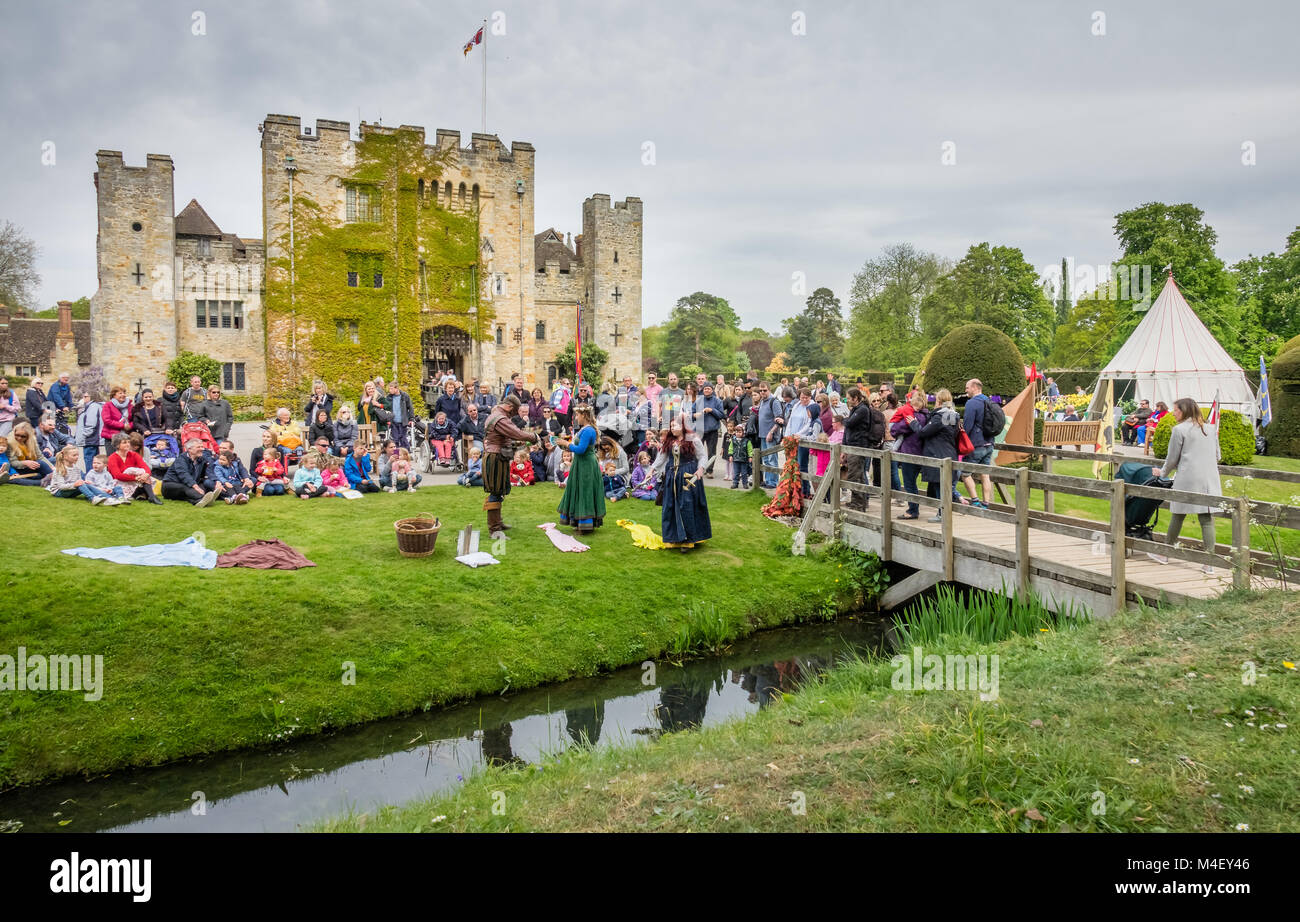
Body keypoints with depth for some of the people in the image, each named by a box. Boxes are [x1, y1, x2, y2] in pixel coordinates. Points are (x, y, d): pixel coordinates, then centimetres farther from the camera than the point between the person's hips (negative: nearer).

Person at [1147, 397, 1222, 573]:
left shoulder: (1179, 430, -5)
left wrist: (1162, 472, 17)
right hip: (1209, 479, 5)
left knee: (1177, 516, 7)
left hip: (1187, 480, -5)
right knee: (1207, 519, 2)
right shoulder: (1210, 429, 13)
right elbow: (1217, 456, 18)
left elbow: (1172, 458, -1)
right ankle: (1209, 563, 0)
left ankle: (1165, 554, 20)